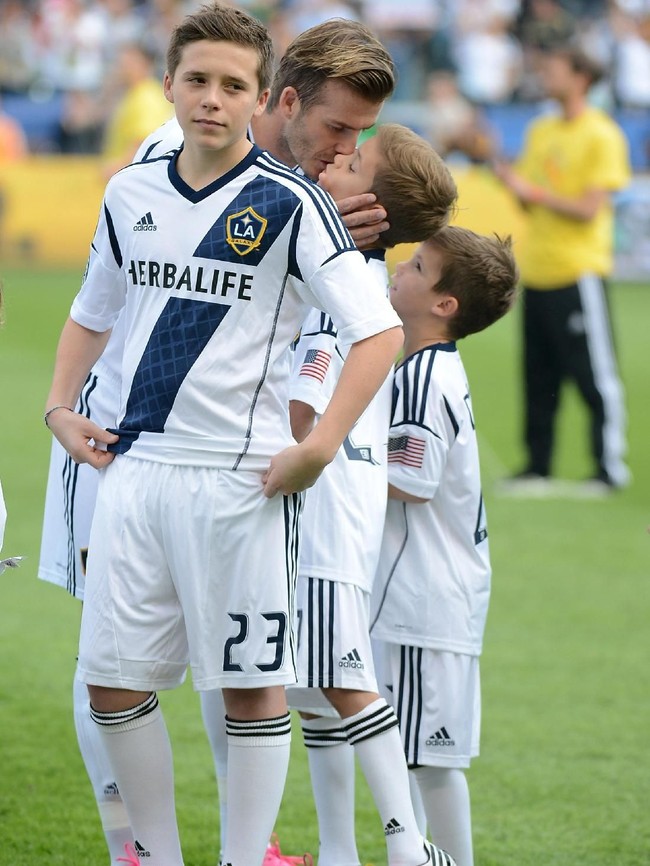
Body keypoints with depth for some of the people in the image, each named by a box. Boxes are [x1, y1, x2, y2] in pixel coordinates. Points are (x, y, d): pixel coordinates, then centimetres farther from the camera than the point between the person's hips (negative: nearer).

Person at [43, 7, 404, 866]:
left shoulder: (290, 204, -8)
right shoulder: (130, 195, 10)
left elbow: (380, 329, -13)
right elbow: (91, 313, 26)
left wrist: (318, 449, -18)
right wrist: (61, 407, 12)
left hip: (241, 477, -5)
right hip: (134, 466, 5)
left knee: (252, 686, -1)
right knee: (113, 682, 5)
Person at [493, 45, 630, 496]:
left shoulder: (601, 136, -8)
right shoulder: (541, 131, 13)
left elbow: (589, 208, -14)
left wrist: (534, 192, -16)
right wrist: (509, 175, -3)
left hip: (580, 272, -7)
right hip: (537, 272, 7)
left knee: (595, 374, -4)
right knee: (538, 377, 7)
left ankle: (611, 467, 2)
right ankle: (538, 467, 12)